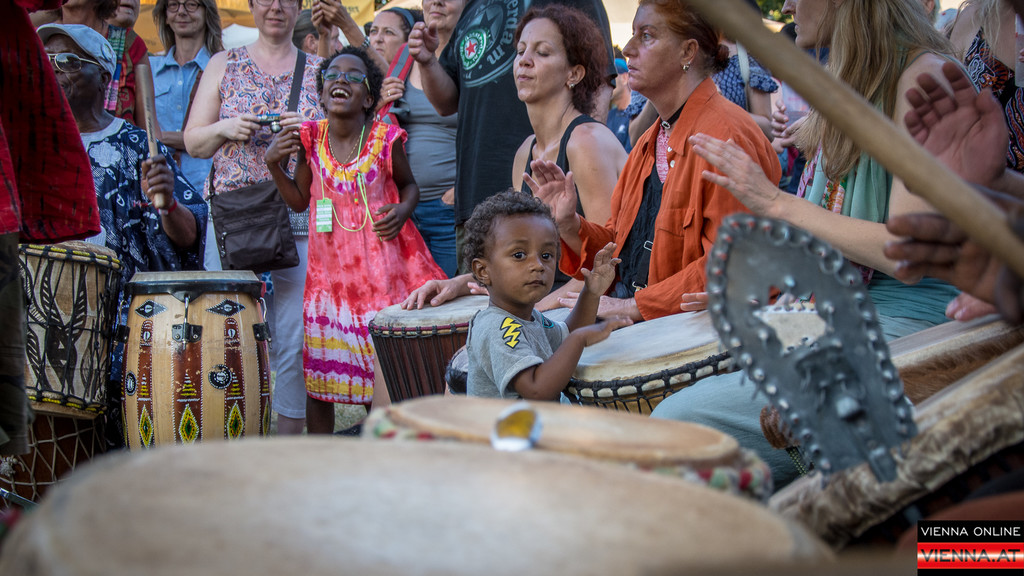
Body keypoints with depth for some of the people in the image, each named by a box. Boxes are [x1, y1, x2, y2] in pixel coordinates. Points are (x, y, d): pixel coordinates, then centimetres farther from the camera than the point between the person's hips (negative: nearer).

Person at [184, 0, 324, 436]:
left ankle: (291, 436, 5)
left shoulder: (319, 71, 12)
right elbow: (192, 142, 11)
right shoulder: (223, 66, 13)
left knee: (295, 336, -5)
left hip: (300, 217, 0)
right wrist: (225, 128, -9)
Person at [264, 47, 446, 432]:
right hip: (330, 263, 2)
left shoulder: (386, 138, -7)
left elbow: (408, 185, 9)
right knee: (320, 367, 8)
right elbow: (299, 200, 10)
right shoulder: (310, 138, 0)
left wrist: (403, 210, -11)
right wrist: (274, 165, -4)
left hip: (381, 260, -2)